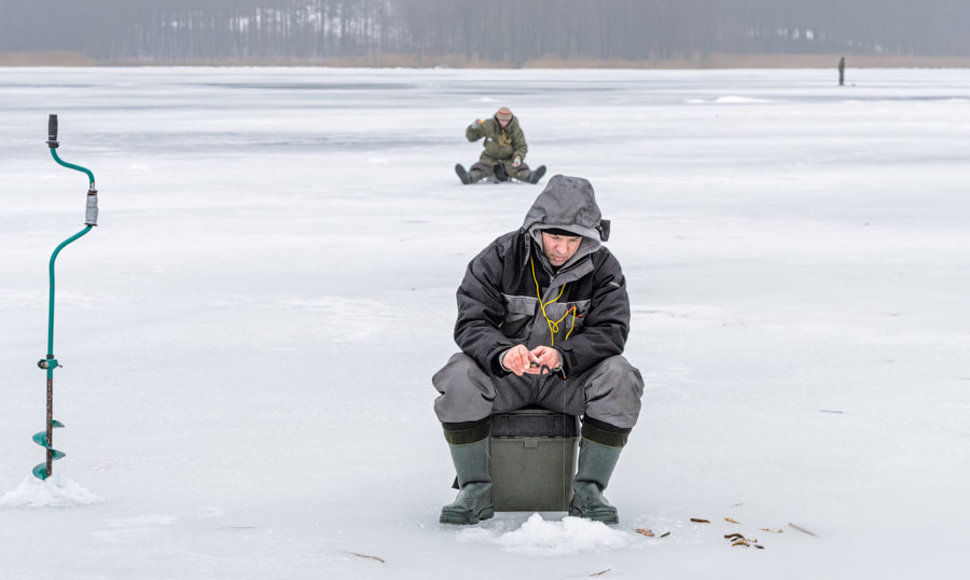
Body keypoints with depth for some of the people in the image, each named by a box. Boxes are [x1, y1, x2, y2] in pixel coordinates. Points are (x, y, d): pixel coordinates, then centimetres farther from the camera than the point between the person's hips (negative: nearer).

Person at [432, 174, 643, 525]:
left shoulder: (603, 268, -8)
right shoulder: (500, 258, -11)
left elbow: (610, 331, -15)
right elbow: (472, 323, -16)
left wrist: (562, 356, -36)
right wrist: (502, 354, -39)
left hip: (571, 375, 1)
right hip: (504, 373, -1)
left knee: (619, 378, -28)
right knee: (459, 378, -31)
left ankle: (588, 489, -14)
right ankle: (475, 489, -15)